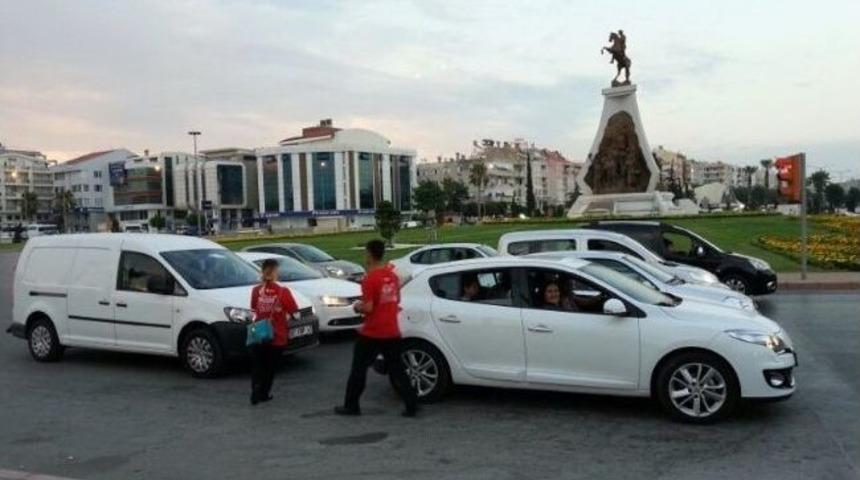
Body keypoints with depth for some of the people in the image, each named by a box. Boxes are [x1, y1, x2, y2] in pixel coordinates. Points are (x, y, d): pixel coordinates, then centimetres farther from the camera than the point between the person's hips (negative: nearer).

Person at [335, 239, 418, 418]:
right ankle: (411, 405, 6)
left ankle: (351, 406, 18)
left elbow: (368, 308, -19)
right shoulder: (392, 275, 6)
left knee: (359, 369, 9)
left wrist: (358, 307, 0)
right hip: (392, 333, 6)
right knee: (397, 371, 10)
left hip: (372, 334, -6)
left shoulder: (370, 279, -17)